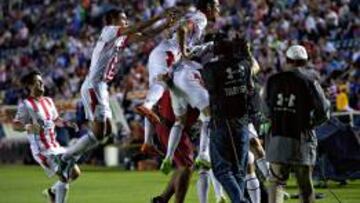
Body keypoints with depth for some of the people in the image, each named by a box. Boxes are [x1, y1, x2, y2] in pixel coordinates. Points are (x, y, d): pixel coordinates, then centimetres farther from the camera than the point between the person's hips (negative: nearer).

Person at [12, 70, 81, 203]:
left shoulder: (48, 101, 13)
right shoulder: (25, 105, -10)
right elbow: (15, 125, -15)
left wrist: (67, 124, 9)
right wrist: (28, 126, -35)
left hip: (56, 147, 8)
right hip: (42, 151, -8)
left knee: (75, 173, 8)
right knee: (64, 177, -15)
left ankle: (52, 191, 29)